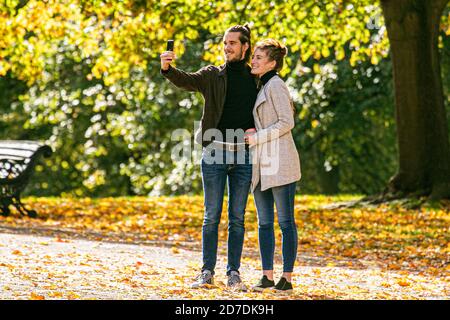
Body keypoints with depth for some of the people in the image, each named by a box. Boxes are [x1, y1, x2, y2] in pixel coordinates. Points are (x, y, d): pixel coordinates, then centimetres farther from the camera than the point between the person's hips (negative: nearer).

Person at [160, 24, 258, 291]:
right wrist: (167, 68, -35)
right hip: (214, 152, -1)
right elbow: (186, 81, -14)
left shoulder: (257, 79, 8)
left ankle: (234, 273, 10)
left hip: (243, 155, 1)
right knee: (212, 216, 2)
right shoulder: (213, 76, 4)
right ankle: (208, 272, 6)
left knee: (238, 218, 5)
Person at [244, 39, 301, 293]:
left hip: (279, 162, -9)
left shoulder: (276, 85, -7)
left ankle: (287, 277, -2)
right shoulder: (261, 88, 20)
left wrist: (257, 137, -12)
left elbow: (286, 122, -15)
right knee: (264, 222, 7)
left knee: (286, 221, -4)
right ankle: (267, 275, 10)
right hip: (262, 165, 9)